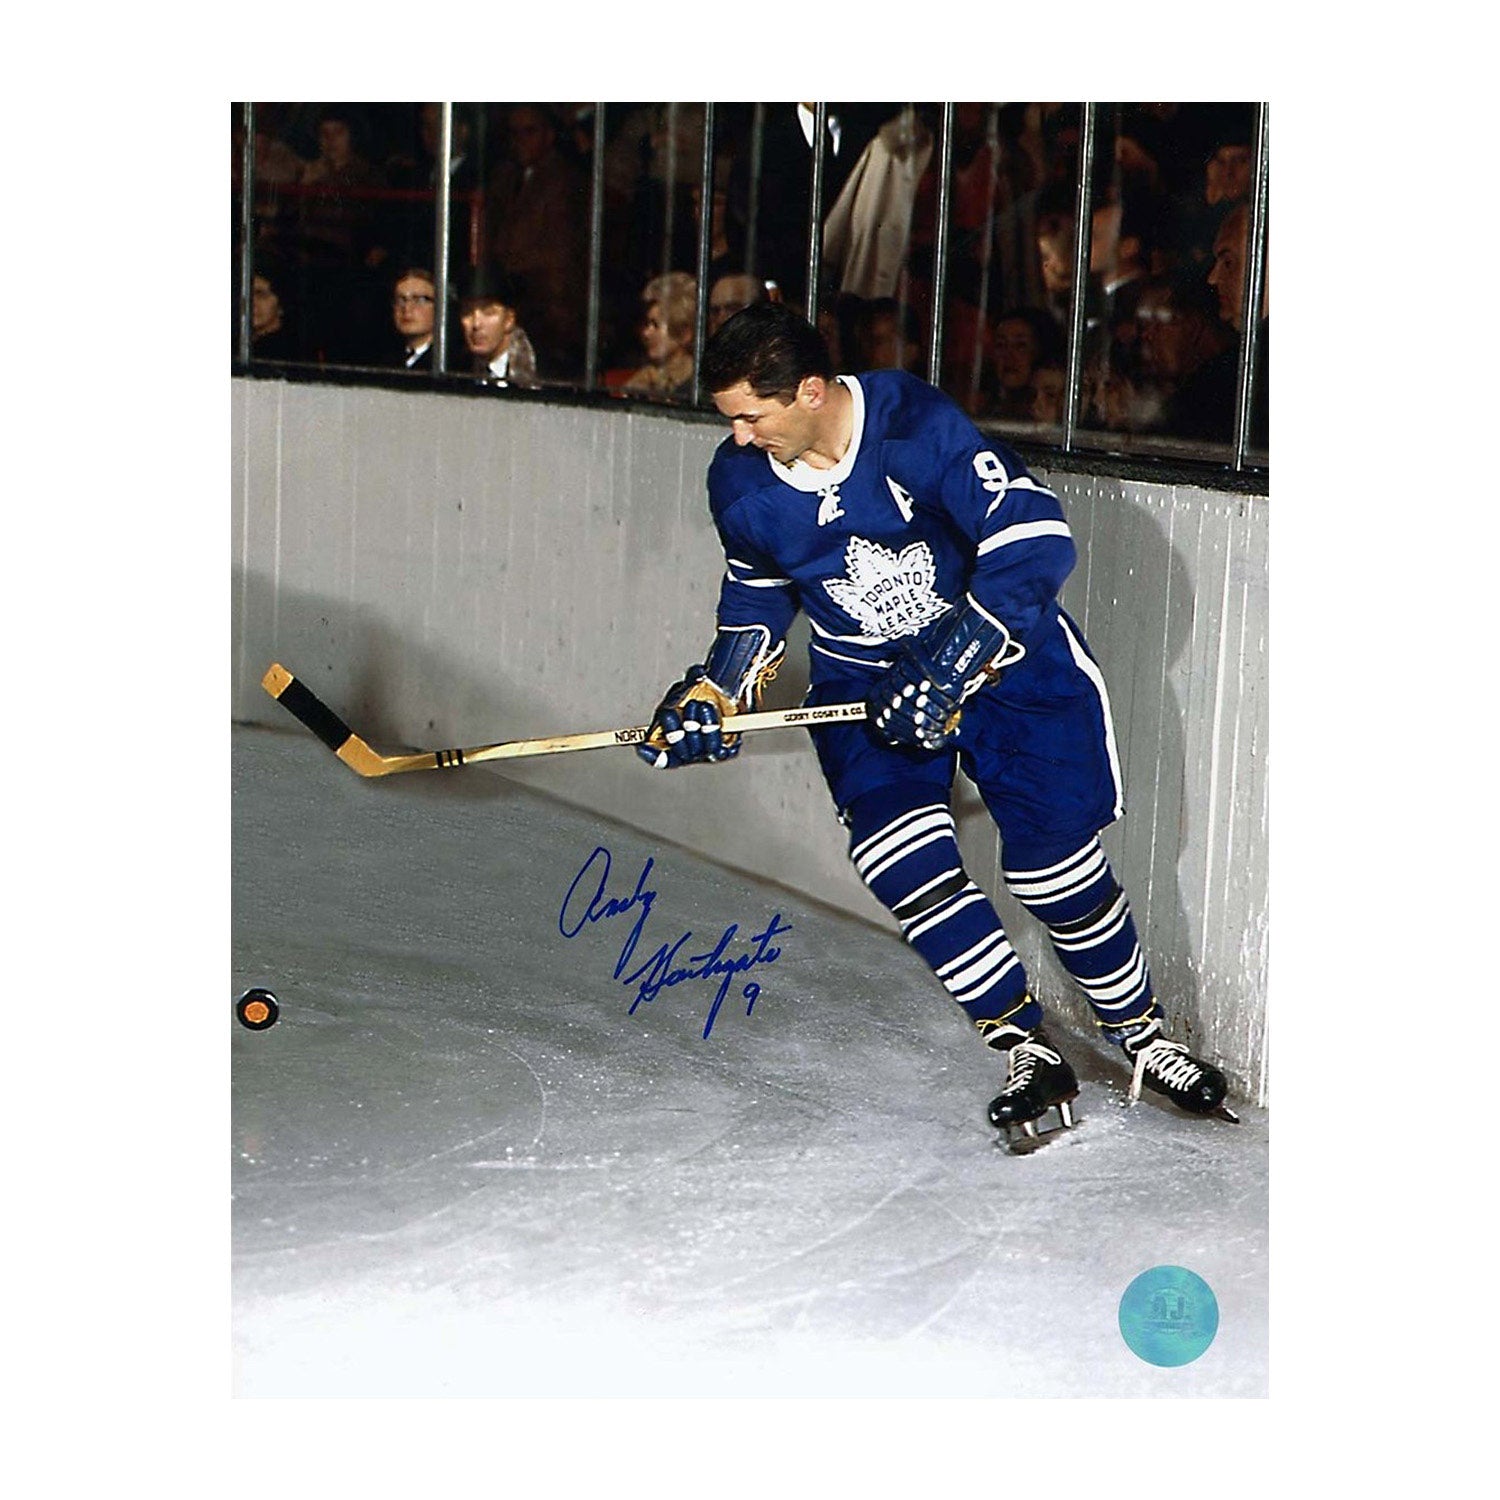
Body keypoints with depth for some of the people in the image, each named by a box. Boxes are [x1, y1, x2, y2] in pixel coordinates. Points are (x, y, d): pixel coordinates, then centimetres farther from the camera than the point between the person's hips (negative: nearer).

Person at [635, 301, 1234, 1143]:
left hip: (1003, 652, -4)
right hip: (862, 678, 4)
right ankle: (1028, 1048, -4)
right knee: (900, 861, -16)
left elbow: (1034, 544, -30)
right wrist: (716, 693, 0)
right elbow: (757, 595, 12)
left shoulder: (917, 425, -27)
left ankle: (1142, 1031, 18)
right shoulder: (742, 482, -8)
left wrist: (946, 671, -33)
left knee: (1055, 863, -6)